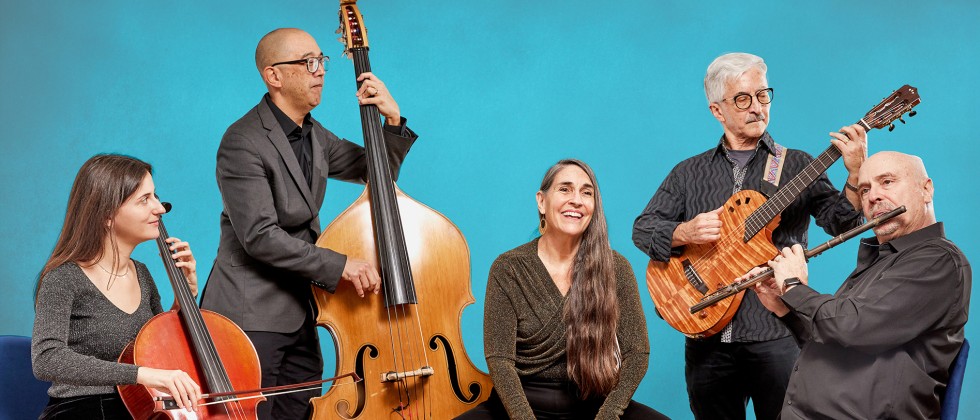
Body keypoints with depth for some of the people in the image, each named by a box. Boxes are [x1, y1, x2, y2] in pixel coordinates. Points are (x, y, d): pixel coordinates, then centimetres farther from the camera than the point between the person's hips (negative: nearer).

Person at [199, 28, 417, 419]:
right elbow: (259, 236, -22)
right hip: (251, 315, -8)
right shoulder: (244, 143, -15)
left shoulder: (314, 136, 11)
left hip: (299, 312, 8)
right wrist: (339, 265, -23)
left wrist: (393, 121, -1)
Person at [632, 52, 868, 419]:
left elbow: (839, 223, -6)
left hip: (777, 334, -2)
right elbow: (642, 228, 7)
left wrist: (855, 175, -23)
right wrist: (684, 233, -12)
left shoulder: (797, 165, 6)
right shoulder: (690, 173, 12)